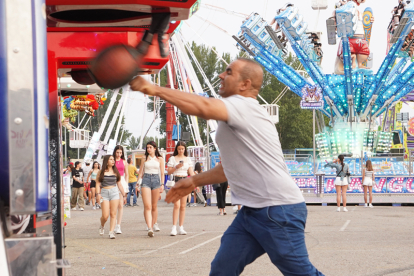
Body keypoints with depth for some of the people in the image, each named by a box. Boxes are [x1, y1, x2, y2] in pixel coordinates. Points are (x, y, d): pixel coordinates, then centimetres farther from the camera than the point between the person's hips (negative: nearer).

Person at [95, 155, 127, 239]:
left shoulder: (115, 172, 11)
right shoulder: (101, 172, 5)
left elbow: (119, 184, 16)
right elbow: (98, 184, 3)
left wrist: (124, 195, 16)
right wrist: (98, 194, -11)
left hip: (114, 192, 2)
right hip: (104, 192, -2)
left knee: (113, 214, -5)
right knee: (105, 215, -8)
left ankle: (111, 232, -2)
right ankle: (102, 226, 22)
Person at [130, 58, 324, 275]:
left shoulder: (245, 106, -13)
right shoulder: (234, 121, 18)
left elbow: (202, 107, -32)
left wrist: (155, 90, -25)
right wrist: (195, 181, 25)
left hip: (278, 210, -10)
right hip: (252, 211, 10)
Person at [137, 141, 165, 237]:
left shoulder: (160, 159, 9)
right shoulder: (144, 158, 11)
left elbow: (162, 173, 9)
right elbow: (141, 172, 13)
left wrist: (162, 185, 1)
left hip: (156, 180, 0)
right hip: (146, 180, 0)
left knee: (154, 206, 6)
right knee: (147, 206, -13)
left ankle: (154, 224, 24)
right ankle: (149, 228, -22)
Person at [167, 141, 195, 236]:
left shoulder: (188, 159, 13)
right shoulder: (173, 158, 4)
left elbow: (191, 172, 11)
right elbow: (169, 172, 1)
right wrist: (176, 167, -14)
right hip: (176, 180, -3)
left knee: (183, 206, 3)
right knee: (177, 205, -14)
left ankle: (181, 228, 7)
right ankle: (174, 227, -15)